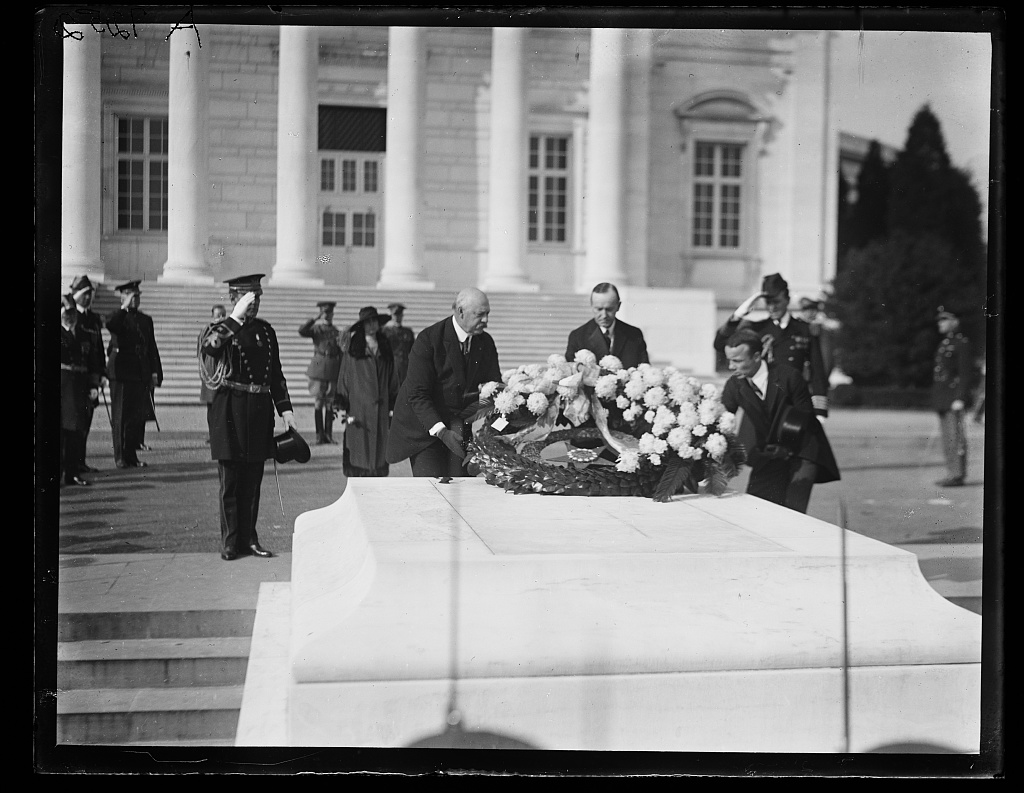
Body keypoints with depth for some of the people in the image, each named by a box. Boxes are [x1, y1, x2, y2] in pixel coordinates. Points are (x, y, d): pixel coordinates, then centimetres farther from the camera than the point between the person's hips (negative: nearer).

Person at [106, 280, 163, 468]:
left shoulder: (146, 320, 17)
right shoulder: (117, 317, 2)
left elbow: (152, 348, 14)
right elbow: (110, 325, -24)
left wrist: (155, 372, 6)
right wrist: (124, 308, -22)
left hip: (141, 375, 4)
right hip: (121, 373, -4)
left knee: (138, 417, 4)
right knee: (120, 417, -1)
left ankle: (131, 455, 12)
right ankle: (120, 457, 4)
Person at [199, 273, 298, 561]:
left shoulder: (265, 330, 13)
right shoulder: (220, 329, 0)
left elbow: (276, 374, 17)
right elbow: (210, 345, -26)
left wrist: (285, 408, 9)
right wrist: (236, 317, -28)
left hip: (260, 411, 4)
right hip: (229, 410, -4)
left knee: (253, 480, 9)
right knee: (230, 480, 1)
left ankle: (249, 538, 17)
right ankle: (230, 542, 7)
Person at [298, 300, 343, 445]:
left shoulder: (336, 332, 13)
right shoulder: (316, 329, 4)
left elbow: (341, 353, 16)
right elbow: (302, 331, -17)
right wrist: (315, 318, -18)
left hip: (333, 368, 3)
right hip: (319, 367, -3)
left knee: (330, 402, 4)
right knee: (318, 402, -3)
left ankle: (328, 434, 9)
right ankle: (319, 435, 0)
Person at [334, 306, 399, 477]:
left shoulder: (385, 350, 11)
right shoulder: (352, 351, 1)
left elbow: (393, 381, 14)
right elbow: (344, 380, 2)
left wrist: (393, 407, 10)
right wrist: (341, 407, -3)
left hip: (381, 409, 3)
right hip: (358, 410, -3)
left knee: (379, 449, 2)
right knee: (358, 450, -4)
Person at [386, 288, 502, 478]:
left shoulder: (486, 342, 1)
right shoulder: (428, 339, -16)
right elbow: (417, 394, -19)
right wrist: (441, 431, -30)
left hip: (462, 425, 5)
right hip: (426, 427, -5)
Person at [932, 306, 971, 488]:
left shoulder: (961, 343, -7)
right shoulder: (944, 344, 20)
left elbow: (965, 373, -13)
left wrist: (960, 398, -20)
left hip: (954, 396, -9)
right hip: (942, 399, 9)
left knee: (955, 436, -9)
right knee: (947, 438, 9)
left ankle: (958, 475, -9)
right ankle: (952, 473, 12)